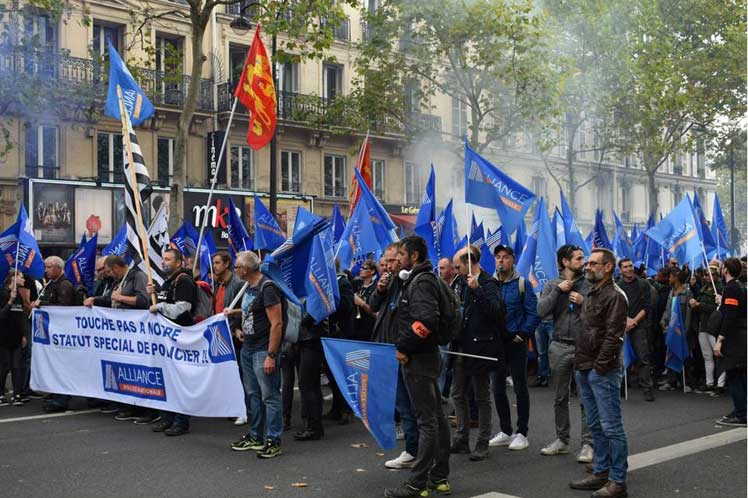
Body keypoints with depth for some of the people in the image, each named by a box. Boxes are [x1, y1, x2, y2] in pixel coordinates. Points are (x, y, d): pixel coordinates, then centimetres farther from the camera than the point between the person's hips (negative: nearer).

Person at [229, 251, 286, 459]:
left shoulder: (267, 288, -16)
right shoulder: (250, 288, 13)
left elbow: (276, 323, -20)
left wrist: (271, 355, -22)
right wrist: (243, 331, 15)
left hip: (263, 350, -10)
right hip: (248, 348, 10)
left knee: (269, 395, -5)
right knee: (253, 394, 15)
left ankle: (273, 440, 0)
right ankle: (255, 437, 25)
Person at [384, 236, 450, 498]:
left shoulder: (421, 282, -16)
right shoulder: (419, 279, 16)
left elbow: (426, 319, -29)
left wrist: (404, 347, -21)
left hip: (418, 359, -10)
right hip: (427, 357, 10)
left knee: (427, 420, -5)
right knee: (436, 417, 14)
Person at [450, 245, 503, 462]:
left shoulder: (488, 284, -12)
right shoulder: (464, 284, 12)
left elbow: (495, 310, -28)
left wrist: (476, 289, -33)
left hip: (480, 347, -8)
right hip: (462, 347, 9)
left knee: (482, 397, 2)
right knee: (458, 394, 12)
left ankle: (482, 444, 12)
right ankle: (462, 440, 22)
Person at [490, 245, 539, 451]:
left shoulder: (521, 284, -3)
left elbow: (533, 312, -6)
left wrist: (523, 334, -12)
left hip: (515, 343, -4)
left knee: (520, 388, 3)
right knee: (498, 389, 10)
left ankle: (521, 433, 10)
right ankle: (505, 431, 22)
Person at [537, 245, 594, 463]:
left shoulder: (589, 285, 2)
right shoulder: (552, 285, 6)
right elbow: (541, 311, -8)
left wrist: (583, 302, -14)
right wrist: (557, 290, -12)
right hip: (560, 347, 2)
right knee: (560, 398, 12)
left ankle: (587, 443, 4)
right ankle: (562, 440, 24)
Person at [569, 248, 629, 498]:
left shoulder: (615, 295, -10)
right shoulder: (590, 295, 18)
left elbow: (613, 335, -16)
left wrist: (600, 365, -17)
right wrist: (581, 364, 15)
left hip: (603, 371, -9)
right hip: (585, 370, 9)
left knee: (611, 427, -4)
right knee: (596, 426, 15)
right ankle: (600, 472, 24)